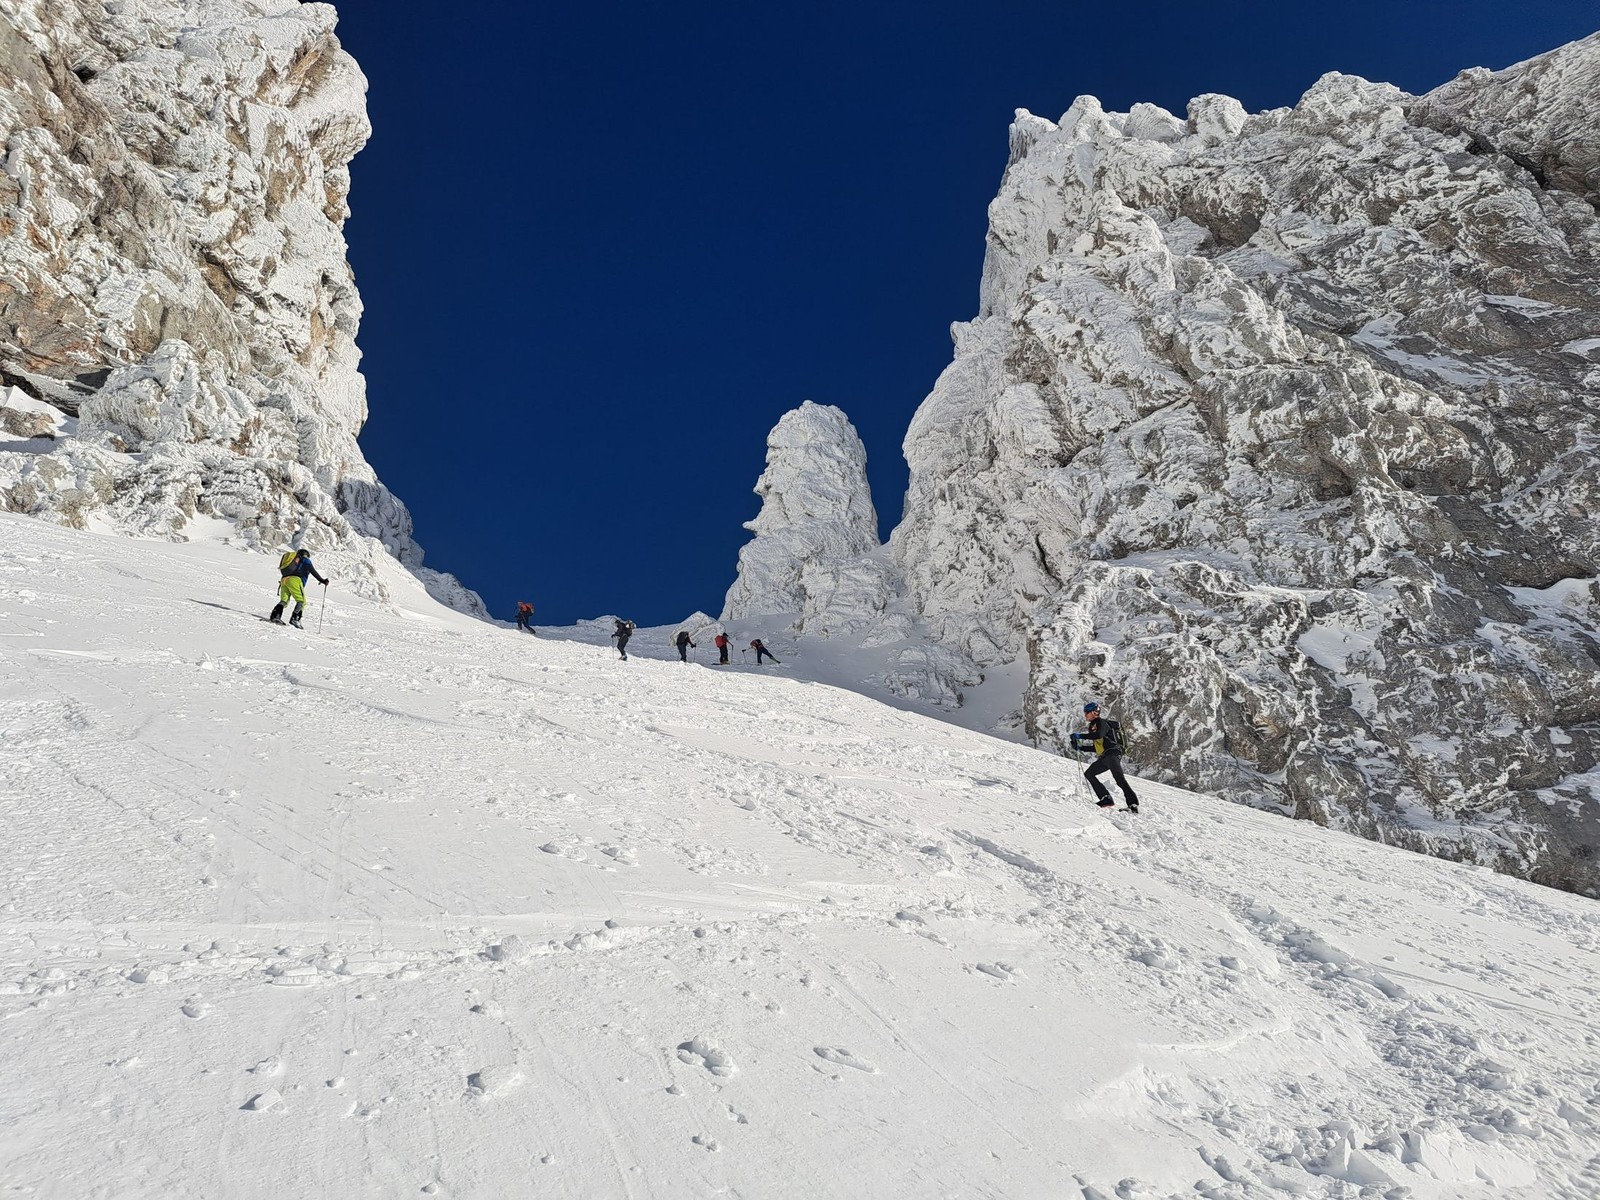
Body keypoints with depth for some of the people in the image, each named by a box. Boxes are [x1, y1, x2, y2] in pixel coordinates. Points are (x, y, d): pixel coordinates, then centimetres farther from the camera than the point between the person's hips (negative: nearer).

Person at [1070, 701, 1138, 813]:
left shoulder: (1101, 722, -3)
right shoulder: (1093, 726, 25)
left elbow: (1098, 735, -25)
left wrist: (1080, 736, -21)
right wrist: (1080, 747, 21)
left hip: (1112, 753, -10)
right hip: (1104, 758, 10)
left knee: (1119, 778, -20)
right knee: (1088, 774, 5)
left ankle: (1133, 804, -24)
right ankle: (1106, 799, -5)